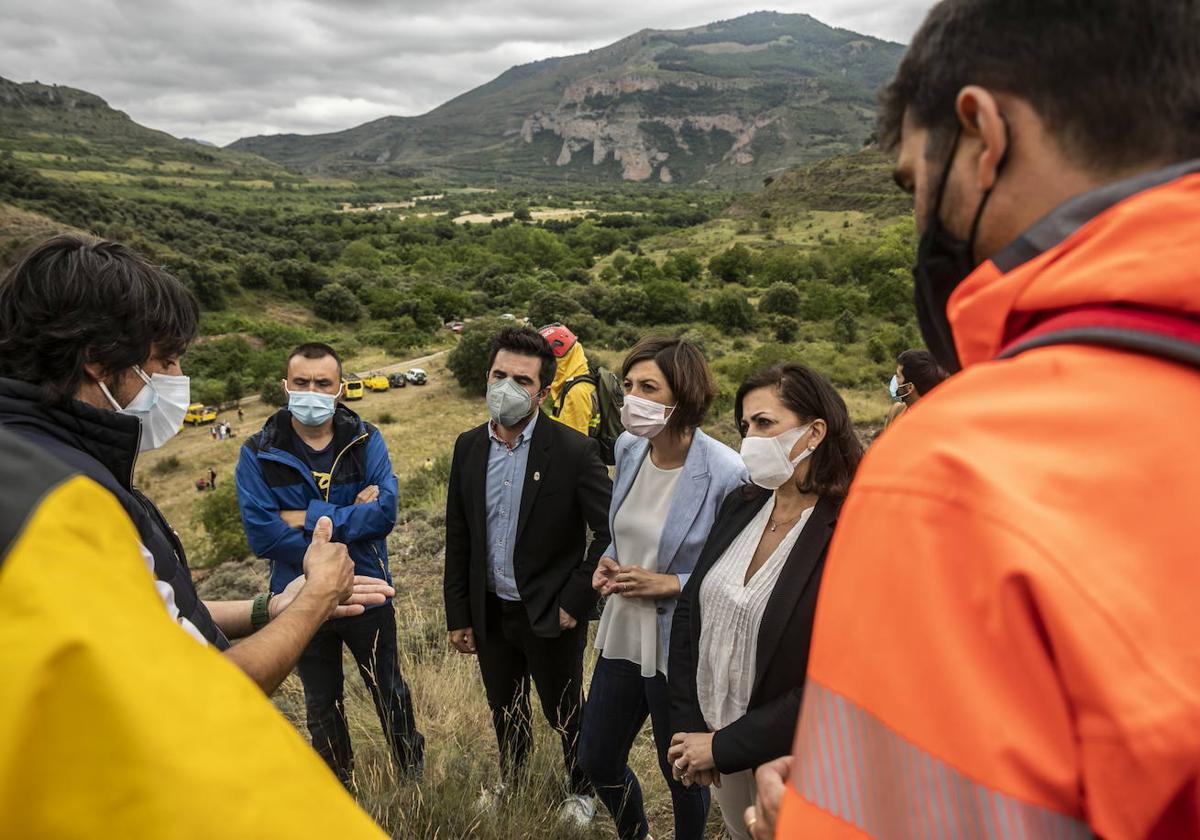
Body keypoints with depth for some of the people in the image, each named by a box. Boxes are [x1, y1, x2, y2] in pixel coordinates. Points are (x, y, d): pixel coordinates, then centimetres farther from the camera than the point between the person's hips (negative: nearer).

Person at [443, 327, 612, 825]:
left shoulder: (572, 451, -18)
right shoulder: (468, 447, -4)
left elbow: (612, 533, -17)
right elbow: (458, 540, 2)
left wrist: (575, 601, -16)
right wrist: (458, 616, 4)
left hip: (551, 616, -4)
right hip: (490, 614, 4)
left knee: (566, 713, 17)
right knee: (504, 710, 24)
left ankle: (582, 790, 45)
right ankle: (511, 782, 52)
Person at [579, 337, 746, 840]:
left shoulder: (727, 473, -23)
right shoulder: (628, 448, -3)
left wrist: (670, 585, -22)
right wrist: (609, 562, -4)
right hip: (622, 635, 6)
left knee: (683, 775, 18)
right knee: (597, 760, 22)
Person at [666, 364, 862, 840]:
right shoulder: (740, 506, -3)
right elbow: (689, 611, 2)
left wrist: (722, 746, -17)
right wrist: (687, 728, -3)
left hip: (788, 764, -5)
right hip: (711, 739, 5)